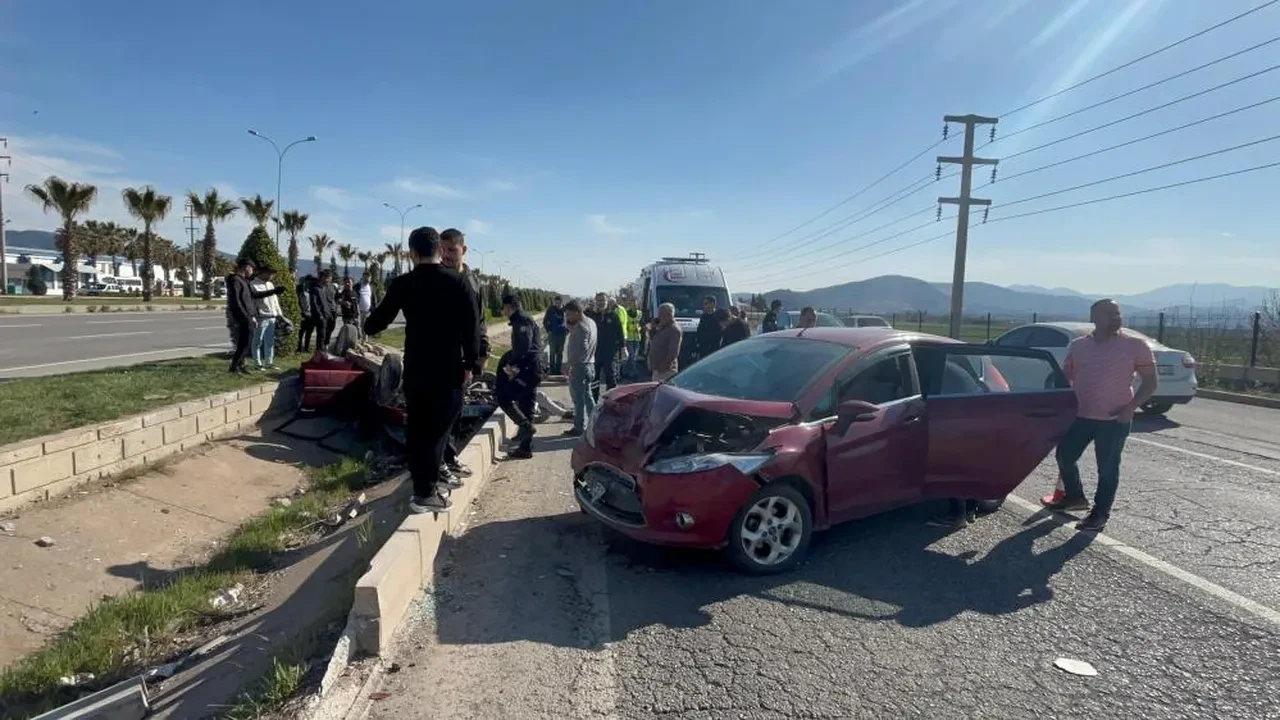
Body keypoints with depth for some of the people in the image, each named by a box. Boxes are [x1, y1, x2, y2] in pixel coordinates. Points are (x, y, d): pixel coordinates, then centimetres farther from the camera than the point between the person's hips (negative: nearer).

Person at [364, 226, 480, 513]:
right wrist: (469, 364, -1)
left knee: (417, 427, 15)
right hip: (448, 369, -2)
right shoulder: (458, 282, -6)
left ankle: (425, 482, 23)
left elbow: (378, 320, 11)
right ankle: (425, 493, 2)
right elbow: (471, 327, -10)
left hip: (415, 368, 2)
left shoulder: (402, 284, 0)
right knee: (438, 428, 3)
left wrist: (367, 327, 34)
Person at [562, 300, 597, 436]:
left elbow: (581, 350, -28)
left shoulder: (581, 327, -20)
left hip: (579, 366, -10)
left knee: (578, 398, -2)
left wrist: (568, 364, -22)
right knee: (587, 396, 18)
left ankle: (579, 427, 4)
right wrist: (569, 323, 2)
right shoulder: (590, 322, 11)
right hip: (589, 365, 10)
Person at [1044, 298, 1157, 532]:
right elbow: (1065, 378, 13)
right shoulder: (1077, 345, 5)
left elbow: (1150, 382, -4)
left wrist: (1130, 408, -15)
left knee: (1107, 469, 3)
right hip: (1079, 416, 4)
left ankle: (1100, 514, 16)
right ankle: (1075, 496, 31)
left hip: (1114, 421, -4)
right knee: (1064, 457, 8)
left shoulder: (1135, 345, -5)